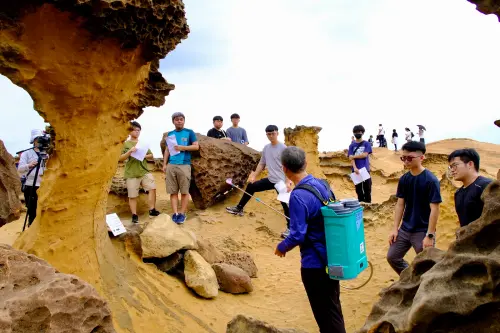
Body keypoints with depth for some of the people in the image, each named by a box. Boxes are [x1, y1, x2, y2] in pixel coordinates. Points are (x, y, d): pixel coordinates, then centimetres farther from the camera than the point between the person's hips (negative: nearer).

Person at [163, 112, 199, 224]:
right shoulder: (170, 134, 16)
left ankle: (182, 213, 6)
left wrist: (182, 147, -10)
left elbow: (196, 146, 0)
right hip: (171, 165, 3)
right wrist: (164, 164, 10)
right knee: (173, 191, 1)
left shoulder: (189, 132, 6)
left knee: (184, 191, -1)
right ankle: (175, 213, 5)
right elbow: (167, 150, 18)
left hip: (184, 165, -3)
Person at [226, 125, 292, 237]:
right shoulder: (266, 148, 8)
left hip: (281, 181, -7)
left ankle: (290, 228, 3)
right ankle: (239, 208, 29)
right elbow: (262, 164, 18)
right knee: (251, 186, 15)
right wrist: (254, 176, 13)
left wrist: (288, 182, -25)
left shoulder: (283, 148, -13)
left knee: (285, 204, -10)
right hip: (270, 179, 8)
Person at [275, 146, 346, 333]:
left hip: (314, 263, -8)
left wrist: (281, 248, -4)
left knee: (325, 314, 8)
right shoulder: (322, 184, 1)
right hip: (331, 257, 8)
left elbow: (297, 235, -24)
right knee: (333, 307, 23)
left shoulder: (298, 196, -24)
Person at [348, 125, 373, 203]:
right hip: (356, 170, 1)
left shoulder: (366, 144, 5)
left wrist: (353, 156, -5)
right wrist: (355, 168, -18)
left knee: (367, 187, 0)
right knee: (358, 188, 6)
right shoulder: (352, 145, 8)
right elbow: (351, 158, -3)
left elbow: (365, 155, -9)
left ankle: (368, 202, 7)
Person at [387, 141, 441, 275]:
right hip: (405, 229, 6)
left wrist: (430, 235, -18)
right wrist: (395, 228, 3)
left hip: (423, 231, -6)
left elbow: (434, 209, -16)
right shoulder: (404, 179, 1)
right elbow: (400, 204, 7)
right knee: (392, 257, 11)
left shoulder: (430, 180, -16)